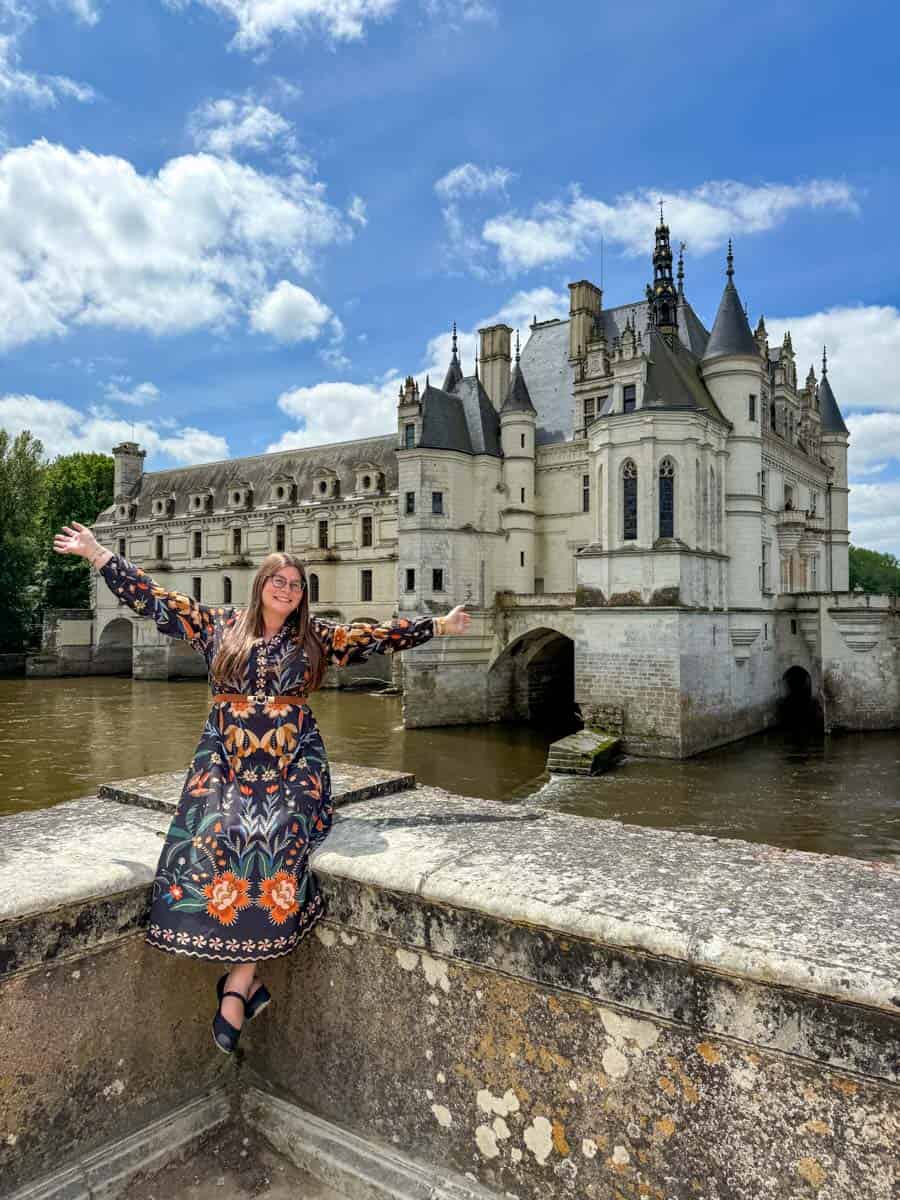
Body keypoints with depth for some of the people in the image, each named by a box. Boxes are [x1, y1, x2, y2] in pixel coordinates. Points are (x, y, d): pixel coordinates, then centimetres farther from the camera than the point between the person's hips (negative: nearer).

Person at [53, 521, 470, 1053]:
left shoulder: (316, 636, 10)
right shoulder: (219, 624, 10)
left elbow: (379, 635, 10)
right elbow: (155, 599, 10)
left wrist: (437, 626, 8)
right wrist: (98, 552, 9)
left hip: (293, 764, 0)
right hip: (224, 759, 1)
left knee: (278, 842, -28)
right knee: (213, 838, -27)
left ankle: (237, 985, -14)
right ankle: (249, 982, -14)